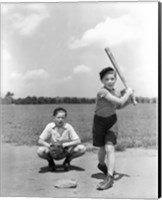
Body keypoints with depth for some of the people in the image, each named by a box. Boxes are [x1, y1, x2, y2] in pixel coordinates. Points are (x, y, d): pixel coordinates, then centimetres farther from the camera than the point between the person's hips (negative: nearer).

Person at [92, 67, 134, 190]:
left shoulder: (113, 91, -3)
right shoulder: (102, 92, -24)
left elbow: (118, 106, 14)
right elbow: (120, 101, -32)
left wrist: (128, 99, -1)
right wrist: (128, 93, -16)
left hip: (112, 121, 3)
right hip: (100, 121, -3)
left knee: (110, 148, -13)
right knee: (103, 148, 13)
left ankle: (109, 178, -15)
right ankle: (102, 164, 46)